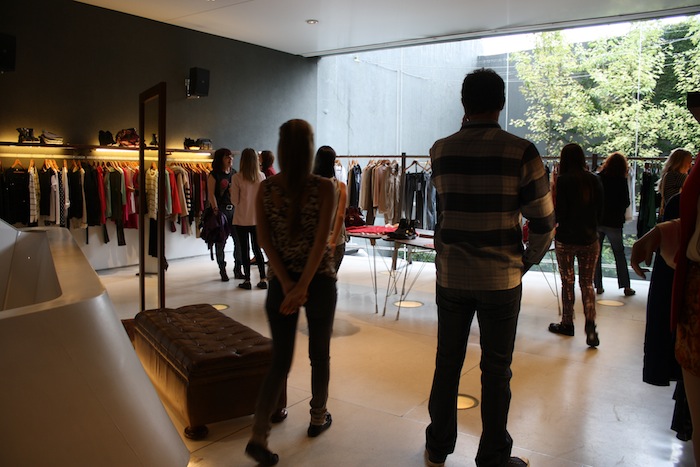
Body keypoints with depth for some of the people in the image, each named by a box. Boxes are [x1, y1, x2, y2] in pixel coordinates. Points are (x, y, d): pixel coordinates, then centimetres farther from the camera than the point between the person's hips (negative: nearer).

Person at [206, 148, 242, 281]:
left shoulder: (234, 173, 13)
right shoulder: (214, 175, -2)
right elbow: (211, 194, -7)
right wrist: (215, 210, -16)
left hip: (234, 209, 4)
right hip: (221, 209, -4)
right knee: (221, 242, 1)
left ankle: (237, 269, 13)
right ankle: (222, 271, 11)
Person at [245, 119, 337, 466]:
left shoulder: (265, 189, -3)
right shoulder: (323, 188, -11)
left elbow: (265, 241, -7)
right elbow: (320, 240, -17)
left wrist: (287, 285, -7)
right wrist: (303, 287, -15)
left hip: (281, 282, 2)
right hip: (319, 280, -2)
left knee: (280, 361, 11)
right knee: (319, 355, 18)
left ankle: (259, 435, 3)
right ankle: (318, 419, 35)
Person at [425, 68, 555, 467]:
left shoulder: (440, 151, -1)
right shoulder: (520, 152, -10)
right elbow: (544, 223, -8)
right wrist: (525, 262, 9)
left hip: (451, 277, 3)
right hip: (501, 280, -2)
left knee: (447, 363, 15)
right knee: (496, 370, 10)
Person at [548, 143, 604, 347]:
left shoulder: (563, 180, -11)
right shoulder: (594, 180, 2)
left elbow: (559, 213, -15)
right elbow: (600, 211, 8)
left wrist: (552, 200, 3)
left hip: (566, 239, -3)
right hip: (590, 239, 3)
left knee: (567, 282, 10)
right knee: (587, 283, 10)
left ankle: (567, 324, 22)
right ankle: (590, 324, -6)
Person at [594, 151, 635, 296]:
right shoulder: (621, 181, -8)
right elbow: (626, 203, -3)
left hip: (596, 220, 2)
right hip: (613, 222, -1)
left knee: (596, 253, 9)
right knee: (619, 253, 9)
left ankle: (598, 286, 10)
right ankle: (626, 286, 10)